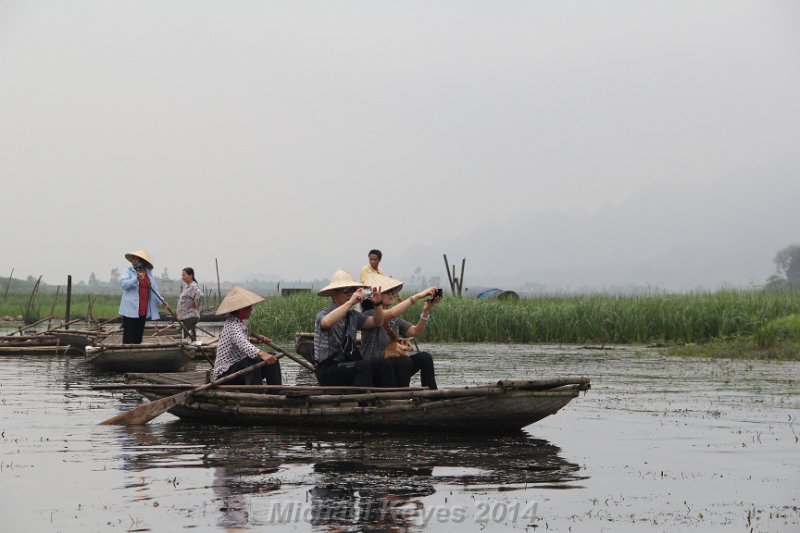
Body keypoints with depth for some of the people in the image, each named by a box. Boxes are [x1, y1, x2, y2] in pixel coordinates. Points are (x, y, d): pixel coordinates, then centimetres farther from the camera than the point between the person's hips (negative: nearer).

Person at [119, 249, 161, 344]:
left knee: (138, 337, 10)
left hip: (143, 311, 5)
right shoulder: (128, 271, 0)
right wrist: (137, 278, -30)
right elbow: (123, 283, -17)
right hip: (130, 311, -5)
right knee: (129, 338, -7)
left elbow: (154, 289, 11)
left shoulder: (149, 273, 11)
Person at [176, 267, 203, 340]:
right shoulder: (188, 287, 18)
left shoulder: (194, 287, -13)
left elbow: (199, 295, -32)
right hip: (185, 317, 11)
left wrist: (194, 306, -21)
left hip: (190, 317, -11)